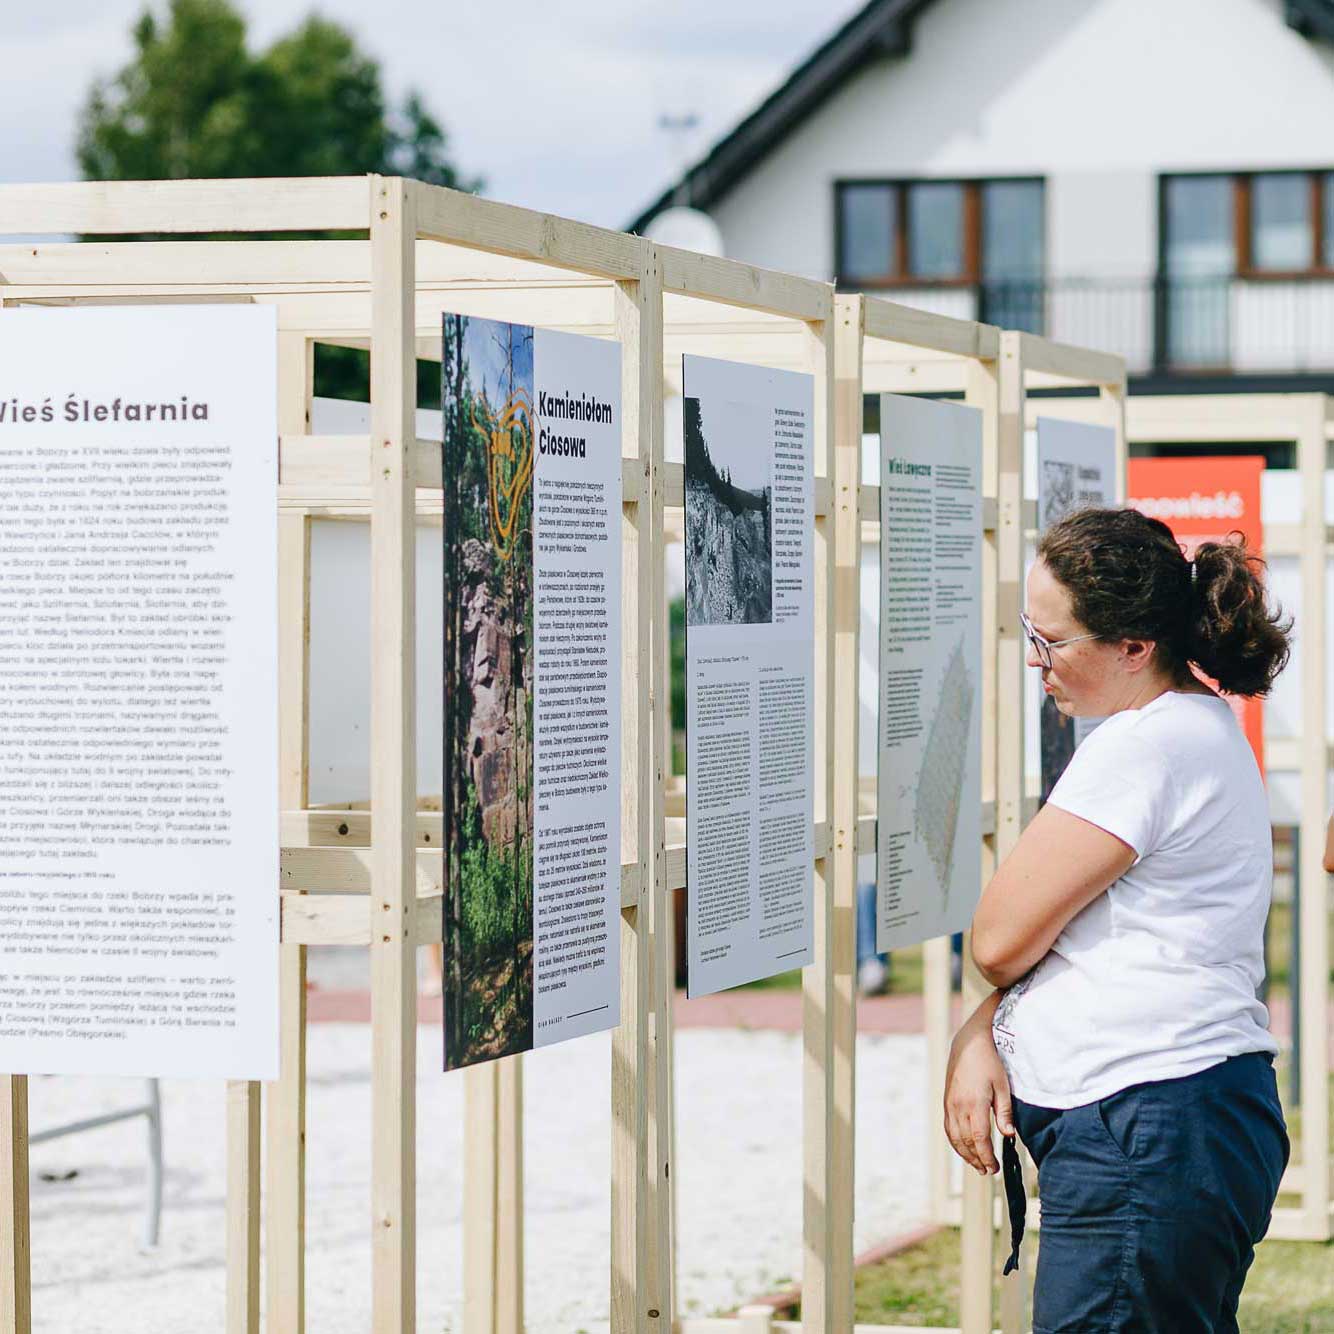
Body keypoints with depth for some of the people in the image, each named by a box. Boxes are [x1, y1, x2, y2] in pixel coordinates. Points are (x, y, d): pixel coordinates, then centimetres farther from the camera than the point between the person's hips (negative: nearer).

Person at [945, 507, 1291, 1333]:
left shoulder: (1145, 748, -16)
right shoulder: (1199, 727, 18)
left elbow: (1000, 940, -13)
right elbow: (1063, 931, 19)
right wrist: (980, 1039, 5)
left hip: (1144, 1132, -11)